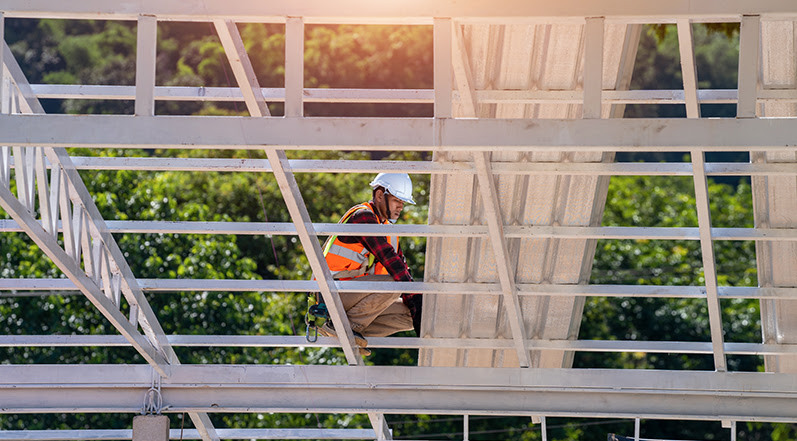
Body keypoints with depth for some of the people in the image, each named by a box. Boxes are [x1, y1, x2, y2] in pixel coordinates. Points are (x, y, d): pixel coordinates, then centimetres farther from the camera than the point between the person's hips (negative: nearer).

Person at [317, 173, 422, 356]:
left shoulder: (387, 230, 18)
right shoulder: (362, 216, -13)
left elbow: (401, 268, 12)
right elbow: (388, 258, -23)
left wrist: (416, 309, -2)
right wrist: (415, 296, -28)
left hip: (352, 296, 9)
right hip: (332, 293, -9)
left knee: (409, 315, 1)